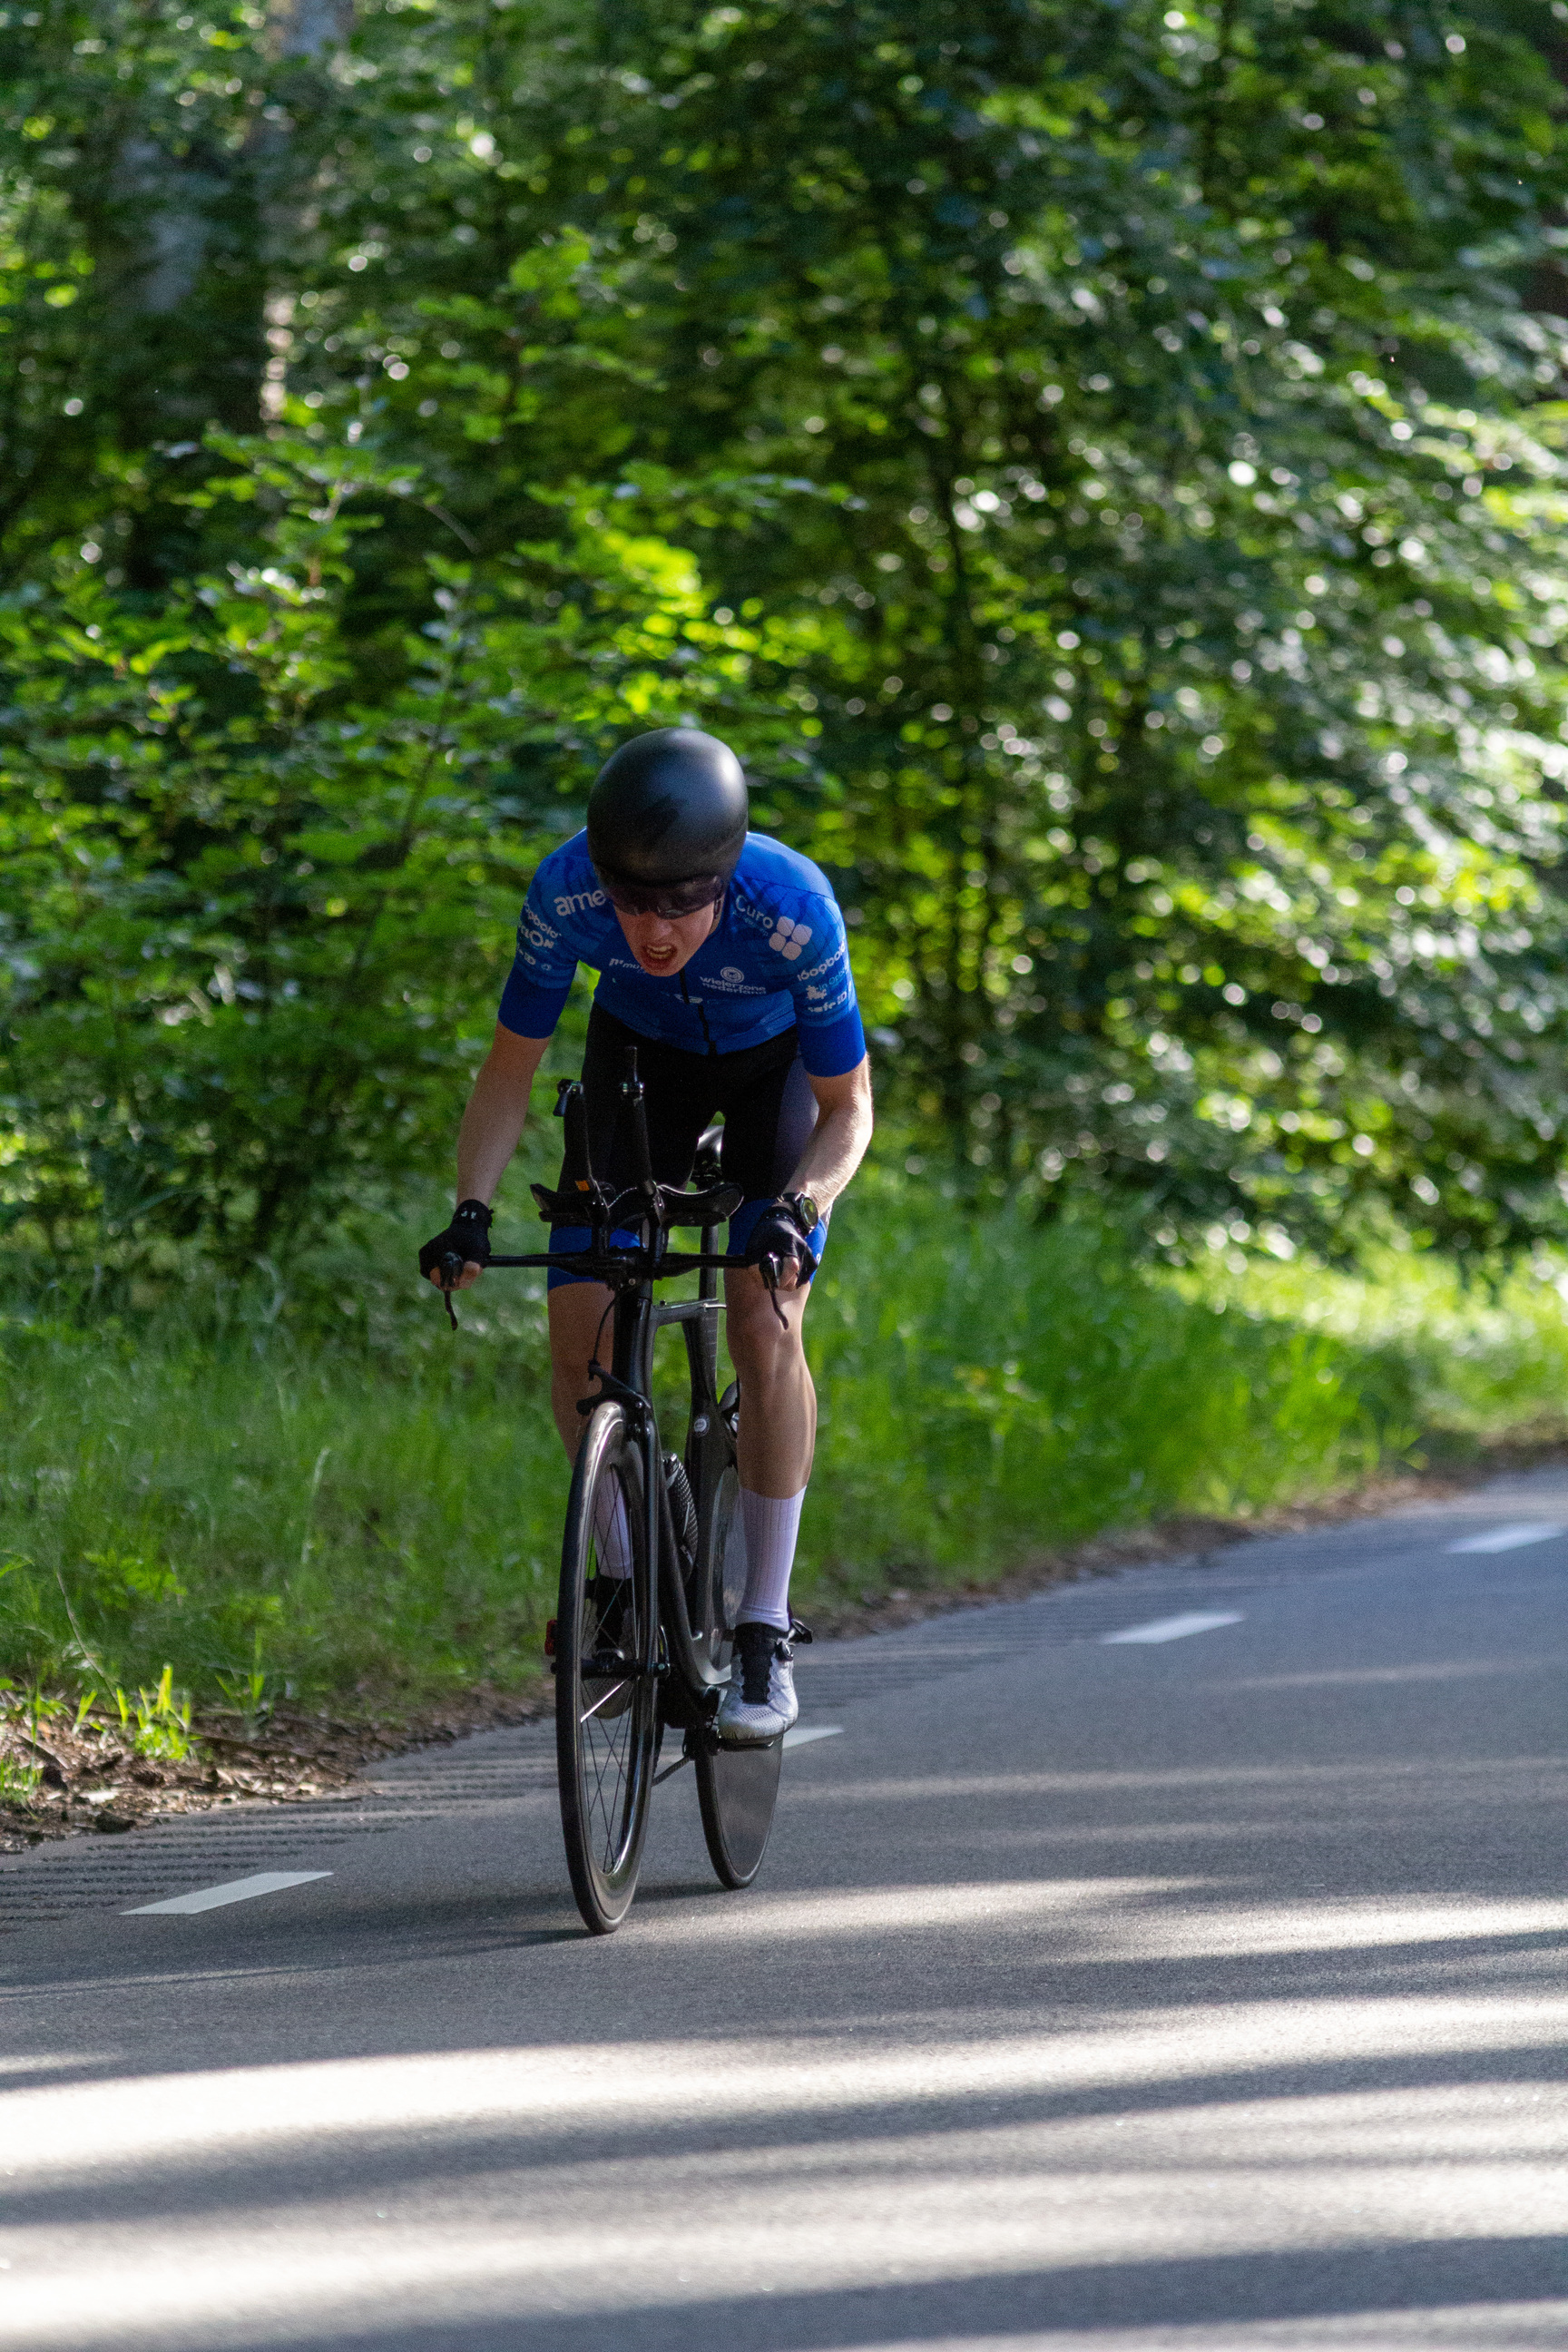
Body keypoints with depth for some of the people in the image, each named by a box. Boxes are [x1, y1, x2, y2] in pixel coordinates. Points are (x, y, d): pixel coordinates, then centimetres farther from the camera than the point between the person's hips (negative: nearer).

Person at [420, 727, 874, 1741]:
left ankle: (767, 1635, -11)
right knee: (580, 1325, -12)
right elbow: (511, 1067, -18)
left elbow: (849, 1109, -24)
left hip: (776, 1062, -2)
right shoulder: (566, 892, -34)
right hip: (642, 1051, 2)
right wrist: (471, 1211, -31)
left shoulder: (794, 912, -38)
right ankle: (627, 1582, 11)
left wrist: (795, 1208, -43)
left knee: (765, 1323, -20)